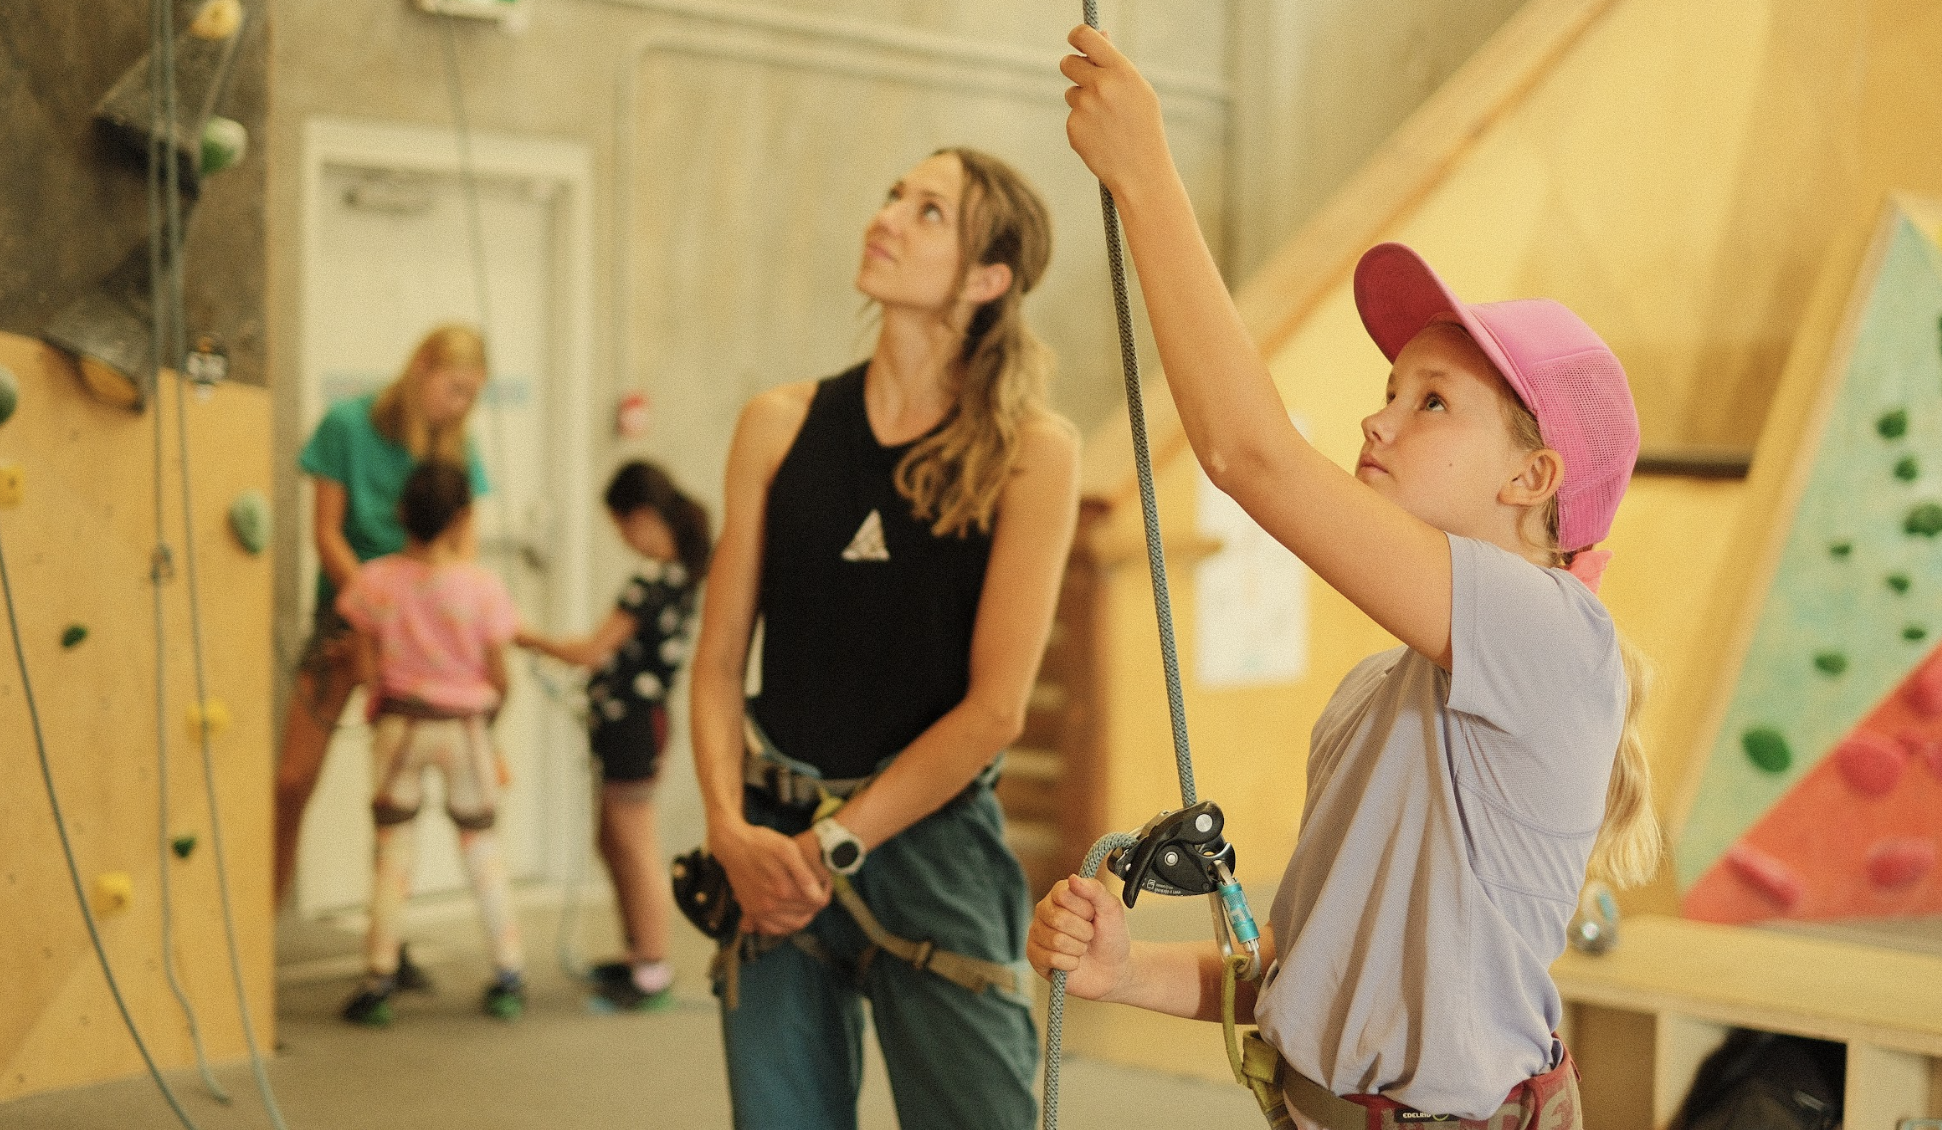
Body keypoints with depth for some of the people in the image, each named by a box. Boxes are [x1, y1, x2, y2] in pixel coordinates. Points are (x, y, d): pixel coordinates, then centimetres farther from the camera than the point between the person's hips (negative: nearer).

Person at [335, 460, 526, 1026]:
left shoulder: (374, 581, -9)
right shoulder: (482, 585, -14)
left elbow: (368, 669, -4)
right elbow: (498, 675, -7)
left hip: (397, 724, 1)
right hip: (464, 725, -1)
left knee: (392, 847, 8)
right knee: (480, 845, 12)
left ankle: (379, 977, 8)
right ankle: (508, 974, 17)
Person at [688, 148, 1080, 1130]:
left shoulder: (1028, 450, -6)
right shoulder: (780, 426, 3)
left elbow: (994, 708, -9)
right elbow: (719, 660, 5)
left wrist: (837, 845, -10)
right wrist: (730, 826, -10)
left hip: (930, 838, -3)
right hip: (772, 851, 3)